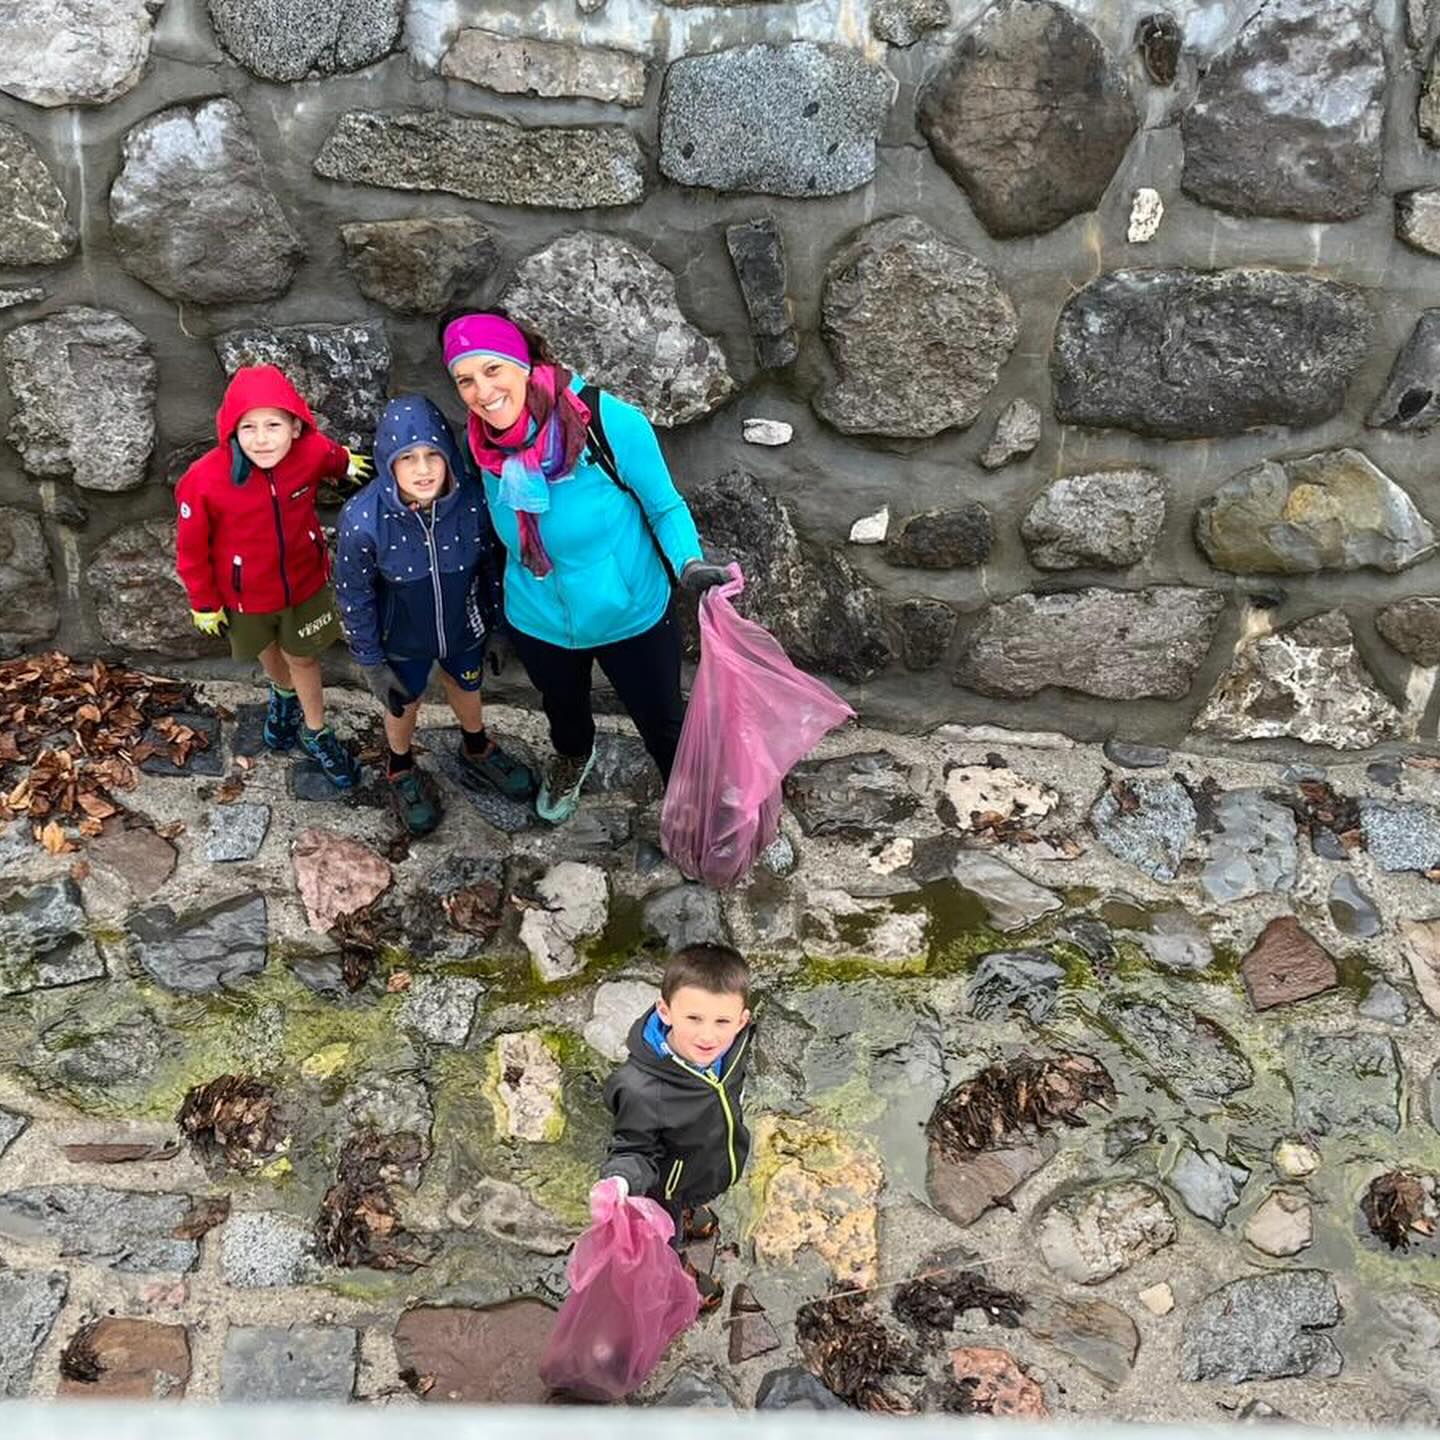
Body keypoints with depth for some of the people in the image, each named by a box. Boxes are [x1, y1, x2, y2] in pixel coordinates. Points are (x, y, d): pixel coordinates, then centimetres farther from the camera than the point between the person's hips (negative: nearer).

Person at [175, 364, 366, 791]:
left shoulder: (313, 453, -27)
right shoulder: (203, 481, -33)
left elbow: (338, 461, 1)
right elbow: (191, 549, -17)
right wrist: (203, 603, -5)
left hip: (306, 582, 0)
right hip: (246, 595, 0)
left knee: (303, 658, 19)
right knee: (268, 653, 28)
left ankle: (316, 734, 43)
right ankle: (284, 695, 61)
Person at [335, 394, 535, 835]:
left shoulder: (473, 500, -28)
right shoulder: (362, 520, -32)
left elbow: (491, 565, -8)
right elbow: (354, 597, -16)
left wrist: (499, 625, 4)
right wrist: (371, 662, -8)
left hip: (465, 627, 2)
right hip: (403, 640, -2)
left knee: (466, 689, 29)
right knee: (404, 703, 25)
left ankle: (477, 753, 61)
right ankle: (400, 772, 57)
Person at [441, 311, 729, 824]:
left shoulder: (610, 423, -30)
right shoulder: (483, 443, -17)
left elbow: (664, 506, -16)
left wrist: (689, 564, -34)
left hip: (631, 617, -3)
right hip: (539, 623, 4)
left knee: (663, 724, 16)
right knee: (563, 709, 32)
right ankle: (572, 758, 67)